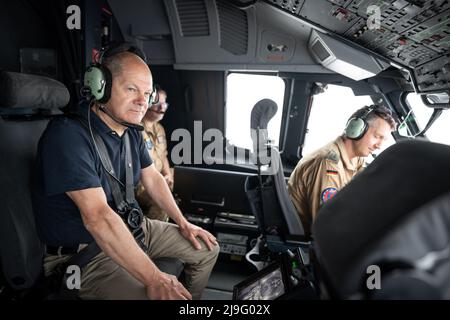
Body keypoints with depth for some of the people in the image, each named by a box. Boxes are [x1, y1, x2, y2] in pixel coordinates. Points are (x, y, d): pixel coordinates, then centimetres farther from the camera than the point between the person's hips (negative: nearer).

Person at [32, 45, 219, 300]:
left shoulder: (131, 132, 2)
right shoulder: (68, 135, -26)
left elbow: (153, 178, 15)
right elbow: (97, 217, -33)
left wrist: (183, 224, 11)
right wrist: (154, 279, -34)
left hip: (130, 228, 9)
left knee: (207, 248, 12)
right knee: (165, 294, -30)